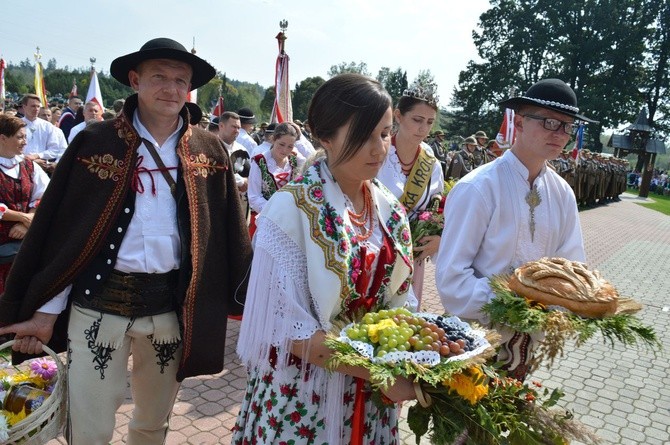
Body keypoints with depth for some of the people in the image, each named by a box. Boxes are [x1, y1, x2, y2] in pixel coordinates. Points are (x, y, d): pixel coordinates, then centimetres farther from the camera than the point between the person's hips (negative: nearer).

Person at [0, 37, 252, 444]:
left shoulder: (209, 151, 3)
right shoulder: (95, 143, -1)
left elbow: (229, 231, 5)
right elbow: (60, 228, 0)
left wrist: (249, 299, 4)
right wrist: (47, 310, -1)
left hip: (173, 305, 2)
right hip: (99, 302, -1)